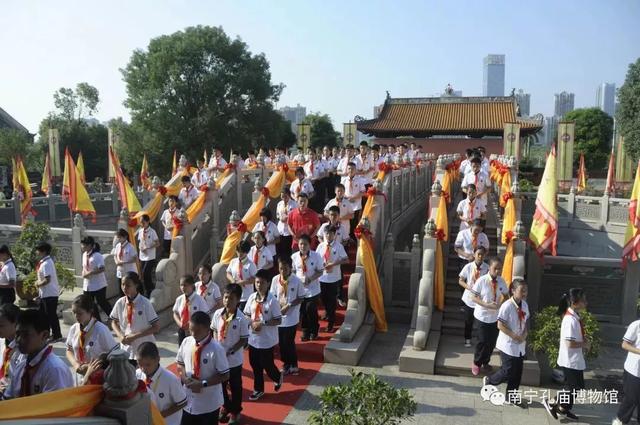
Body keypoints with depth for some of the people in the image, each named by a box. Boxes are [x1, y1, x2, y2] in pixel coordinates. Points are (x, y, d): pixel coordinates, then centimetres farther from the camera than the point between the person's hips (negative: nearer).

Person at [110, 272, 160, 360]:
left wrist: (135, 336, -19)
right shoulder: (120, 303, -3)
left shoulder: (145, 303, -16)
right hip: (126, 347, 4)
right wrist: (120, 336, -7)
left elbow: (156, 327, -15)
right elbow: (114, 322, 11)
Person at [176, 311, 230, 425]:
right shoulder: (186, 342, -7)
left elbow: (224, 375, -16)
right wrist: (184, 378, -11)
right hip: (188, 399, 5)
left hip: (209, 403, -4)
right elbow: (180, 363, 8)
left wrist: (203, 383, -22)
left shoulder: (216, 349, -22)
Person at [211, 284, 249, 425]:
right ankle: (225, 407, 43)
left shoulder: (241, 319, -21)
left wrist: (230, 351, -20)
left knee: (235, 387, 13)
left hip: (234, 359, -4)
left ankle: (235, 411, 33)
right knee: (221, 384, 20)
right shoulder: (218, 314, -7)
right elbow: (215, 331, 6)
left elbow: (244, 340, -15)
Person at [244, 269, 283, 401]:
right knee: (255, 365, 15)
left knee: (267, 365, 6)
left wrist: (263, 323, -24)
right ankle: (258, 389, 34)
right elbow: (246, 315, 8)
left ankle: (278, 377, 38)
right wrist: (252, 322, -12)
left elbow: (278, 320, -15)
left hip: (267, 340, -5)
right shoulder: (252, 297, -2)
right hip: (253, 338, 5)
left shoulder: (272, 300, -17)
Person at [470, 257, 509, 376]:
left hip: (496, 316, 4)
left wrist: (500, 304, -13)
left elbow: (505, 295, 7)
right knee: (482, 341, -1)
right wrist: (487, 305, -25)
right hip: (482, 316, -4)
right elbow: (475, 298, -11)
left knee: (492, 341, 12)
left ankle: (485, 362, 36)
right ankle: (476, 363, 23)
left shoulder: (501, 281, -5)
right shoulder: (481, 280, -15)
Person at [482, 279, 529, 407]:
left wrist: (525, 334, -7)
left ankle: (512, 397, 28)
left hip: (521, 345, 7)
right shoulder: (507, 306, -21)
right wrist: (515, 336, -20)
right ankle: (488, 380, 26)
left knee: (517, 373, 13)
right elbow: (500, 325, -20)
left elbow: (525, 321, 12)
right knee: (508, 372, 0)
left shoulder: (524, 305, 2)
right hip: (508, 345, -7)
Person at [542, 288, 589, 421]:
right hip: (571, 360, -9)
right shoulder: (570, 319, -27)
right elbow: (570, 343, -28)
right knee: (577, 386, 3)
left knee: (572, 386, 19)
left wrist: (584, 339, 2)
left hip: (575, 359, 9)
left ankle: (564, 408, 33)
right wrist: (585, 344, -14)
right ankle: (551, 403, 13)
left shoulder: (575, 316, 4)